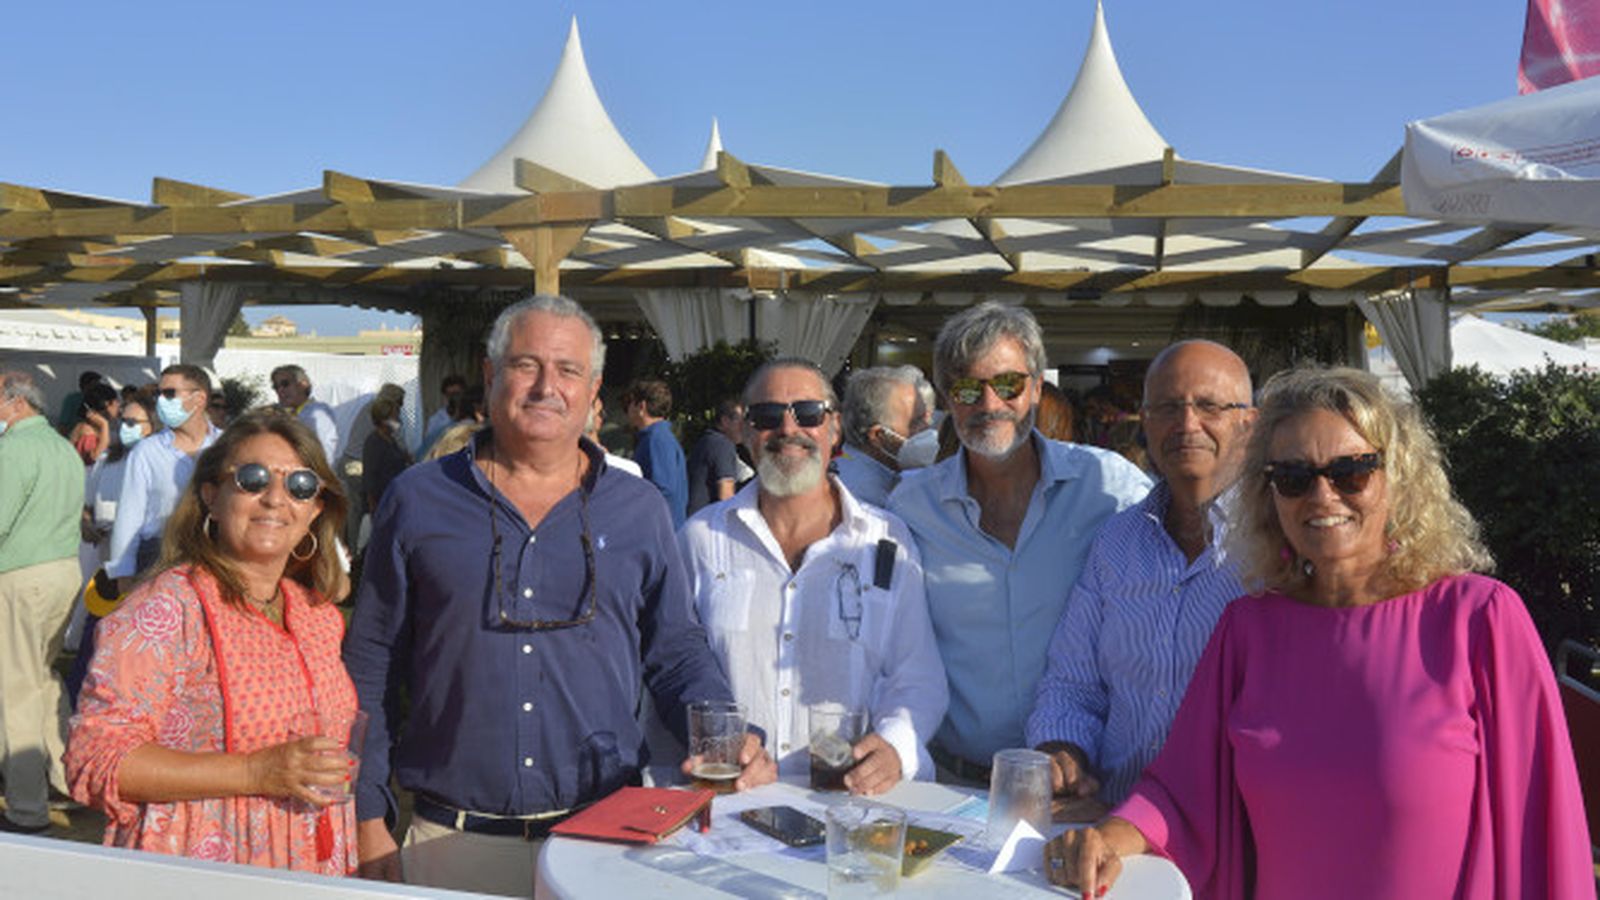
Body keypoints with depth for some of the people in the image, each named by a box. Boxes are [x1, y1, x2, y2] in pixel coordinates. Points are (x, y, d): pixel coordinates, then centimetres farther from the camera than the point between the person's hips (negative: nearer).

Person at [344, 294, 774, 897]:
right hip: (451, 841, 0)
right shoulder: (417, 500, 2)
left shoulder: (640, 509, 4)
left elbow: (676, 649, 8)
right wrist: (369, 820, 1)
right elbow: (370, 663, 4)